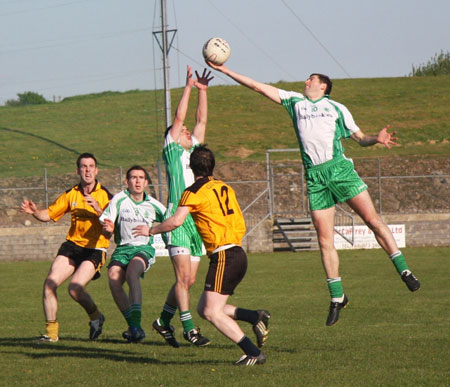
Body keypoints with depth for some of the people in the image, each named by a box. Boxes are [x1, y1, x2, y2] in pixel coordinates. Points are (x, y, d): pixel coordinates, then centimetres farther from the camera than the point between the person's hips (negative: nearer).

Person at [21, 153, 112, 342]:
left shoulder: (105, 196, -3)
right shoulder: (71, 194, 10)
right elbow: (48, 214, 12)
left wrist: (98, 209, -28)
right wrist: (34, 211, -8)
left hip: (94, 249, -5)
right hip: (72, 244, 5)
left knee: (75, 288, -22)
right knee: (50, 283, -12)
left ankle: (95, 316, 8)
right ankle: (51, 331, 1)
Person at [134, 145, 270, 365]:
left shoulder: (194, 192, -6)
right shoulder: (225, 188, 16)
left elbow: (176, 221, -16)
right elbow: (240, 226, 21)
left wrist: (151, 230, -1)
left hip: (223, 257, -8)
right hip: (238, 254, 8)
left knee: (212, 312, -11)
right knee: (204, 309, 13)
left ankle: (253, 352, -18)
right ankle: (255, 317, 1)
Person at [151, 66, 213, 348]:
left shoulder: (194, 150, 22)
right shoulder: (171, 150, 6)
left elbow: (202, 120, 20)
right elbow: (178, 118, 0)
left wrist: (203, 90, 16)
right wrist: (189, 87, 2)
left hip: (198, 221, 7)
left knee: (189, 279, 5)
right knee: (183, 276, -12)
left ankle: (164, 321, 18)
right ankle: (189, 328, -13)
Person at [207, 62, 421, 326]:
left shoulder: (336, 108, 14)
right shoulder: (295, 102, 19)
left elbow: (360, 138, 13)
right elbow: (257, 86, 21)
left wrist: (377, 139, -8)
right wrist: (224, 70, 20)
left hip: (339, 168, -2)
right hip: (314, 176, 2)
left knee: (372, 219, -11)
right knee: (325, 240, -1)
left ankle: (404, 271, -4)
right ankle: (337, 297, 6)